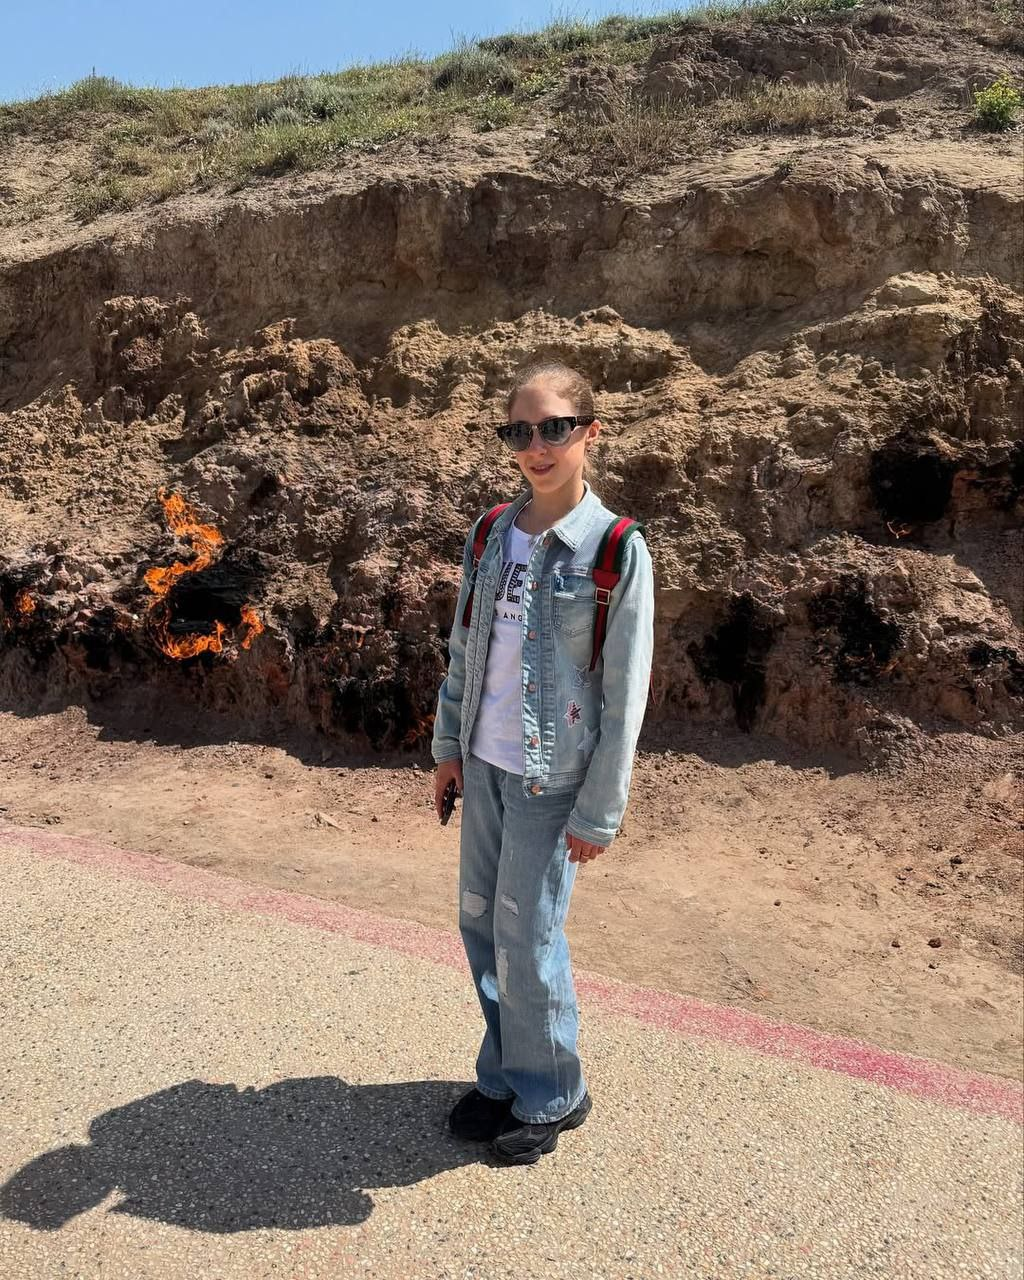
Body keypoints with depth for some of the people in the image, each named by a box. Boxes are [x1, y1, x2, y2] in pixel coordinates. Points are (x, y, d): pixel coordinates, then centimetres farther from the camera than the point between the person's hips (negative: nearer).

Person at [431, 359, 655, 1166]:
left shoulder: (617, 549, -13)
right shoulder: (493, 532, 4)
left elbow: (625, 692, -12)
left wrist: (599, 811, -11)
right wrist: (449, 744, 9)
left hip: (551, 775, -5)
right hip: (485, 764, 6)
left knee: (526, 936, 2)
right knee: (480, 924, 14)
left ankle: (550, 1096, 27)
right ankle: (504, 1076, 35)